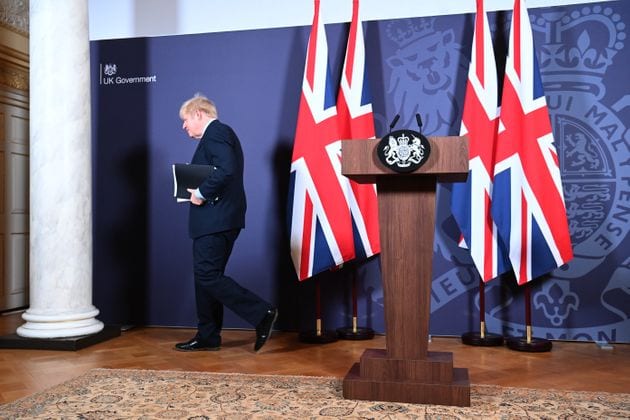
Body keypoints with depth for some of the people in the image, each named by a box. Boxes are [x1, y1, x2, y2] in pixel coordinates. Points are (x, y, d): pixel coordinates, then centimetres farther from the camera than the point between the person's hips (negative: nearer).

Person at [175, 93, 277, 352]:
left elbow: (226, 170, -25)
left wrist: (202, 193, -17)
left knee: (208, 276, -11)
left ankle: (262, 314, -8)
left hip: (215, 219, -11)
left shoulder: (216, 132, -10)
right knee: (206, 277, 13)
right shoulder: (217, 134, 23)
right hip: (216, 220, 11)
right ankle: (207, 337, 21)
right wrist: (198, 190, 9)